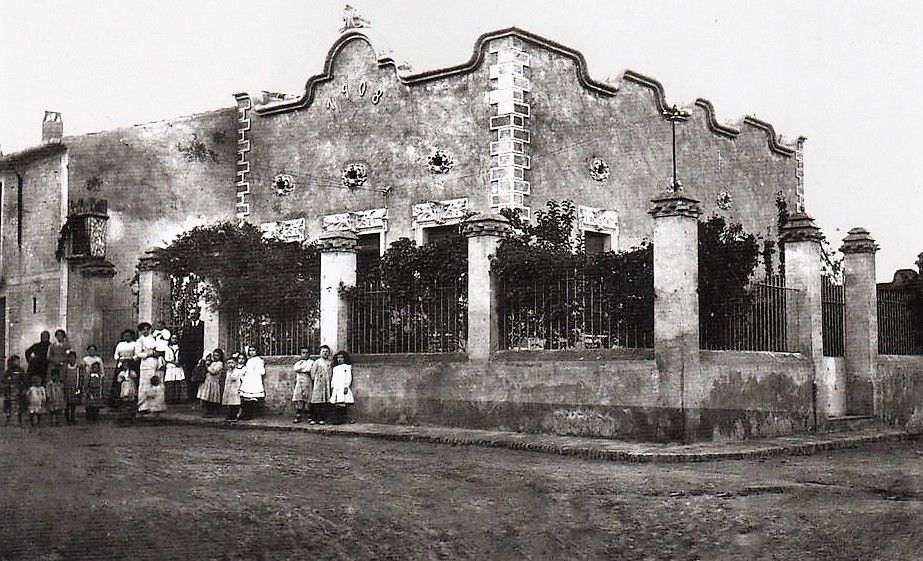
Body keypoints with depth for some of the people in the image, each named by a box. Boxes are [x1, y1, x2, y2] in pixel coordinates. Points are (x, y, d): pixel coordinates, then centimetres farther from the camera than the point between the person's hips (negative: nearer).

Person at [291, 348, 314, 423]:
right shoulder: (299, 362, 23)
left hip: (306, 381, -5)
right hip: (298, 382, 5)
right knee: (296, 400, -2)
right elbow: (294, 368, 5)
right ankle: (298, 417, 3)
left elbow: (308, 369, -13)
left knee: (306, 400, -8)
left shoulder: (311, 362, 5)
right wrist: (303, 367, -3)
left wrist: (299, 369, -3)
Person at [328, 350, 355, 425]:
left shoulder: (347, 367, 7)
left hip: (343, 387, -5)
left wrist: (346, 387, -11)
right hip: (335, 388, 5)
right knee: (335, 405, -4)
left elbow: (349, 378, -1)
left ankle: (341, 420, -11)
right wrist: (332, 387, 12)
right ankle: (334, 419, -3)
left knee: (342, 404, -11)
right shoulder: (335, 368, 24)